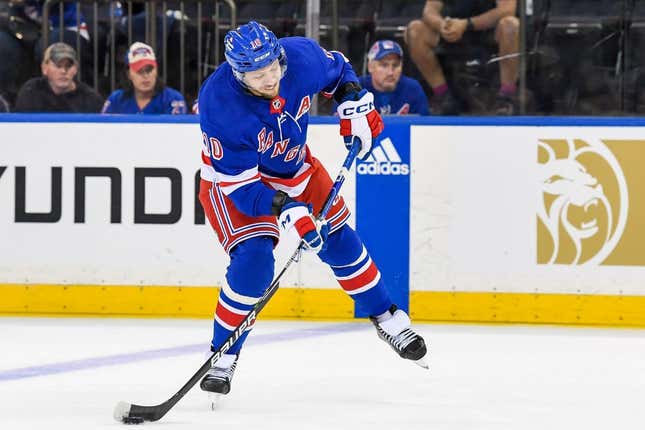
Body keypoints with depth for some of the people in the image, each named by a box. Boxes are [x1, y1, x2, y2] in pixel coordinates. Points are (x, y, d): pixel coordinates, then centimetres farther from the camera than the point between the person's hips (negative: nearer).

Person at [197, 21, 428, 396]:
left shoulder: (302, 57, -26)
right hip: (233, 178, -5)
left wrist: (355, 103, -10)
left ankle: (387, 318, 31)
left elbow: (338, 69, 2)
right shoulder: (219, 105, -37)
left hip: (294, 166, 5)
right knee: (254, 260, -21)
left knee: (339, 241, 10)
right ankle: (223, 356, -6)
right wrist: (284, 210, -39)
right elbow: (238, 182, -32)